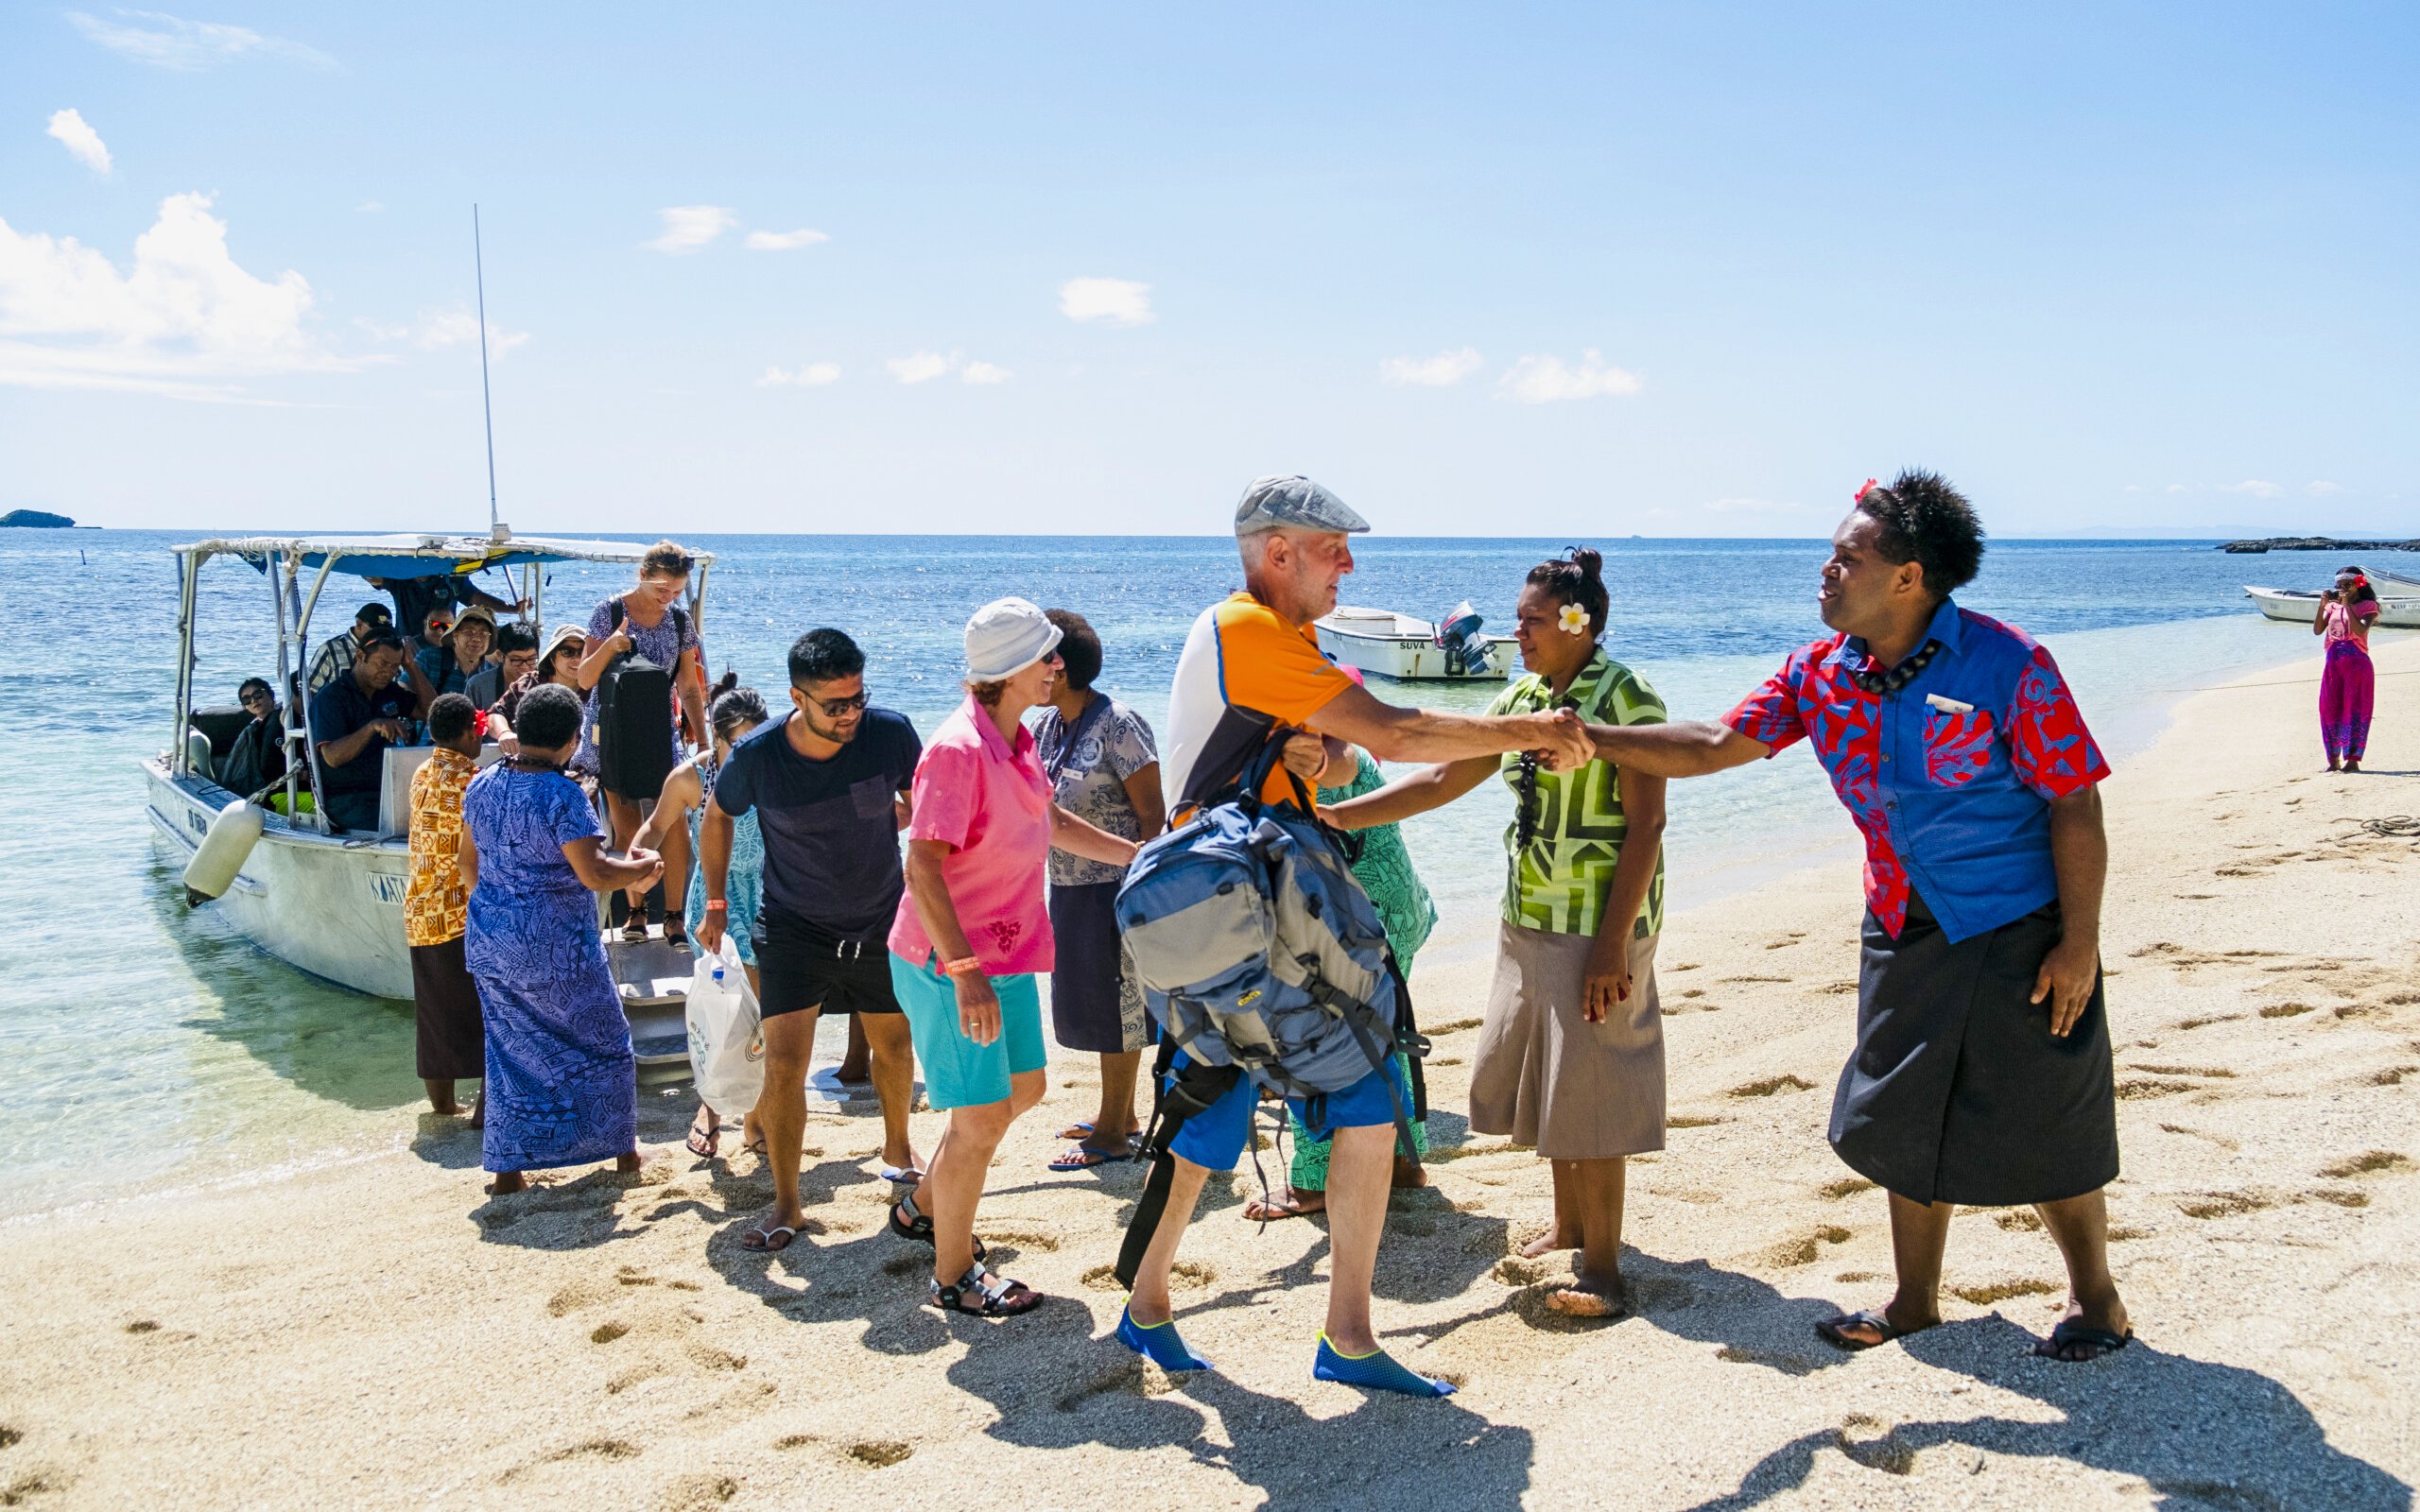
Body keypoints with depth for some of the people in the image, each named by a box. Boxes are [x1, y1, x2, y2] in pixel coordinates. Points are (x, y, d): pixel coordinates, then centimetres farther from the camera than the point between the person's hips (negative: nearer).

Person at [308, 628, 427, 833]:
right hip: (344, 798, -6)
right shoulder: (329, 698, -6)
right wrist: (373, 727, -32)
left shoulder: (390, 692, 16)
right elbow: (332, 757, -17)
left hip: (386, 792, 6)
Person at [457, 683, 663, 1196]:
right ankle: (622, 1148, 24)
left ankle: (507, 1168, 17)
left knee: (511, 1050, 15)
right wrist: (643, 866, -6)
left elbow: (469, 861, 13)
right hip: (555, 947, -6)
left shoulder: (481, 785, 3)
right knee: (602, 1042, 13)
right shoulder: (562, 795, -19)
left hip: (491, 942, 6)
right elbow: (594, 873, -23)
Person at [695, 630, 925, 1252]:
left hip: (881, 922, 2)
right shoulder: (756, 756, -21)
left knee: (894, 1046, 19)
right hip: (793, 927, -2)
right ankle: (785, 1205, 4)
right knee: (783, 1063, -10)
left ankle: (898, 1148, 47)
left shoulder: (890, 733, -19)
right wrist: (715, 903, 6)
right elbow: (717, 816, 1)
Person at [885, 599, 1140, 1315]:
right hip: (948, 962, -10)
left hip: (1004, 953, 10)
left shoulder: (1016, 738, 5)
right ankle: (952, 1275, 17)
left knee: (1023, 1089, 21)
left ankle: (923, 1206, 40)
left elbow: (1049, 819, 23)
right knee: (982, 1117, -2)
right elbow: (922, 867, -28)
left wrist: (1136, 854, 25)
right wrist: (965, 972, -32)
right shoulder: (959, 750, -24)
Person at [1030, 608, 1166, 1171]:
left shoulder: (1118, 726, -17)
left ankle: (1113, 1133, 12)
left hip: (1115, 888, -9)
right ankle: (1119, 1113, 32)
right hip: (1070, 888, 9)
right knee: (1089, 999, 17)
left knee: (1114, 1003, 1)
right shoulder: (1044, 725, 8)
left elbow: (1152, 813, -17)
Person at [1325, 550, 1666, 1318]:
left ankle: (1601, 1264, 7)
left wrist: (1613, 943, -19)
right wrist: (1334, 816, 6)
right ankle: (1568, 1224, 31)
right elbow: (1442, 779, 12)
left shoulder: (1623, 697, -12)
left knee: (1586, 1089, -4)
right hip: (1527, 922, 7)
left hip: (1596, 927, -7)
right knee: (1537, 1077, 13)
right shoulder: (1523, 698, 9)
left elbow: (1646, 824, -15)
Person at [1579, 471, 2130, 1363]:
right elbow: (1716, 747, 1)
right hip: (1904, 931, 6)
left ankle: (2094, 1297, 27)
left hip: (2019, 933, -6)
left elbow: (2075, 804, -14)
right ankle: (1915, 1299, 30)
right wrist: (1590, 738, -9)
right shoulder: (1821, 673, -2)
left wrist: (2080, 942, -16)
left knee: (2042, 1129, 5)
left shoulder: (2006, 666, -18)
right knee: (1906, 1121, 13)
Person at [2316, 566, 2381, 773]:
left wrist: (2347, 606, -17)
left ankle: (2353, 760, -2)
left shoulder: (2367, 606, 1)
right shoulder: (2333, 605, 14)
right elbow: (2317, 630, 2)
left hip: (2357, 664, -5)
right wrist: (2322, 606, -8)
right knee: (2329, 711, 3)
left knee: (2354, 711, -5)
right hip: (2333, 664, 5)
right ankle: (2334, 760, 11)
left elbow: (2360, 630, -17)